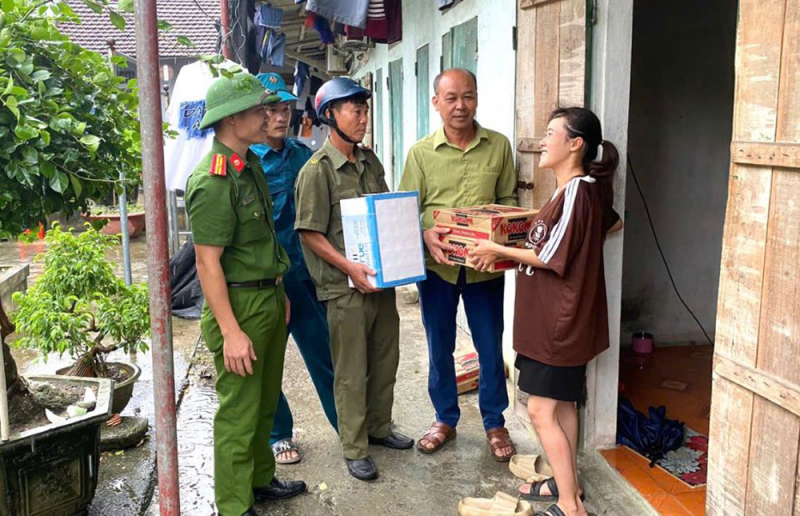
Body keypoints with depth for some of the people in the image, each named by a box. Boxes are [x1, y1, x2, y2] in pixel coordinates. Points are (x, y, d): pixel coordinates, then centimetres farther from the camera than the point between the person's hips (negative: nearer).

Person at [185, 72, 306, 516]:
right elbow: (208, 263, -21)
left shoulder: (250, 164, 9)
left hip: (269, 300, 9)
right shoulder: (213, 181, -20)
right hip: (239, 306, -9)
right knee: (239, 412, 3)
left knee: (264, 403, 21)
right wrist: (231, 332, -23)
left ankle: (260, 479, 37)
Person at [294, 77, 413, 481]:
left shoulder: (370, 162, 10)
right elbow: (310, 234, -14)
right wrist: (350, 268, -22)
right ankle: (354, 448, 19)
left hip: (382, 280, 7)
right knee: (351, 371, 4)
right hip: (345, 286, -7)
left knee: (385, 359, 18)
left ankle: (379, 428, 37)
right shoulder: (317, 170, -12)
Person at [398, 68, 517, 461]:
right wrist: (425, 234, -21)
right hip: (437, 265, 0)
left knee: (490, 347, 10)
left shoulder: (498, 146, 1)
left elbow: (508, 199, 8)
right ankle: (445, 419, 32)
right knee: (439, 348, 13)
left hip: (485, 265, 0)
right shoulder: (421, 152, -1)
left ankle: (495, 422, 29)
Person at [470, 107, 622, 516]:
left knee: (542, 411, -4)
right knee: (562, 404, 18)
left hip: (561, 322, -10)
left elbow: (550, 259, -20)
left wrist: (499, 251, -11)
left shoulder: (575, 193, -21)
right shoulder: (585, 190, 9)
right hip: (561, 318, 10)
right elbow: (612, 223, 27)